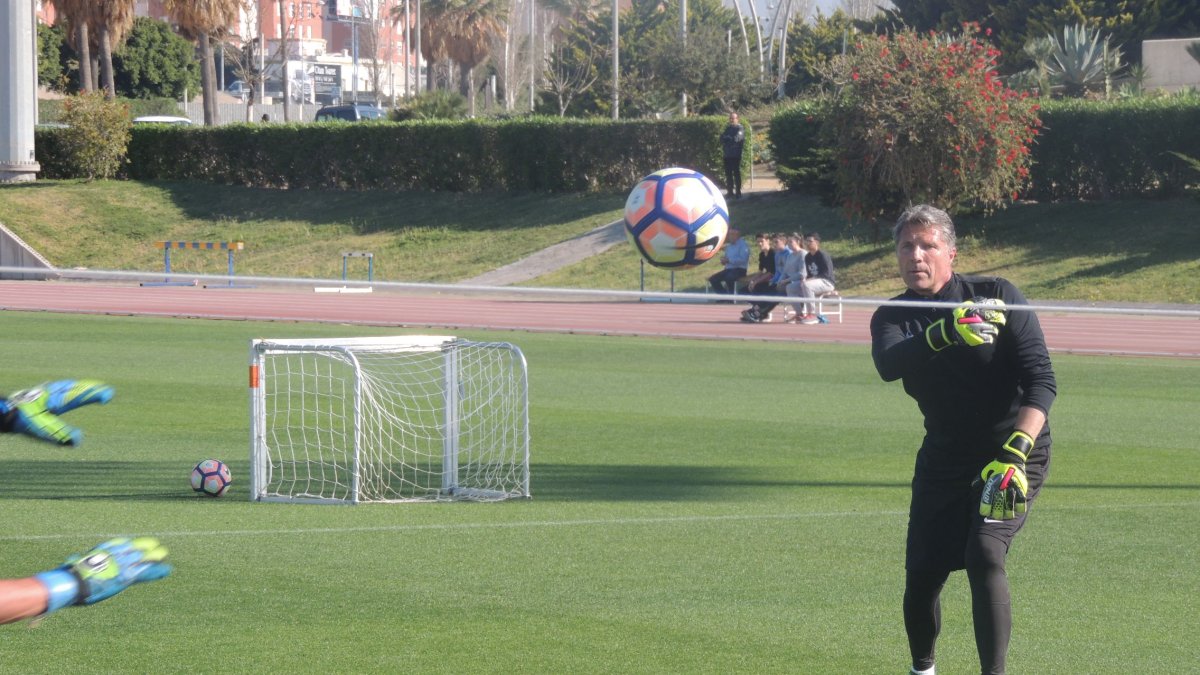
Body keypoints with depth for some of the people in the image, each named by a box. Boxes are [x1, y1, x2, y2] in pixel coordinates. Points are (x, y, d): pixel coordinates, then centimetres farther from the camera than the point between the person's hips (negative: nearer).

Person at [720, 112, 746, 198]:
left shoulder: (739, 129, -2)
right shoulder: (728, 128, 18)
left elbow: (736, 138, -16)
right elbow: (722, 139, 10)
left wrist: (727, 137, -3)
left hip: (736, 155, -7)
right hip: (727, 155, 7)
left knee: (736, 173, -6)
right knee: (728, 174, 6)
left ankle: (738, 191, -5)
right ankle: (730, 191, 11)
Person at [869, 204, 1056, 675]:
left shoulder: (998, 297, -12)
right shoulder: (892, 317, -4)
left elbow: (1041, 379, -18)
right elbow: (888, 364, -28)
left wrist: (1014, 454, -32)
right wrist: (944, 332, -48)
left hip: (1013, 454, -4)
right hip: (944, 457, 4)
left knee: (984, 554, -25)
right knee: (921, 574, 3)